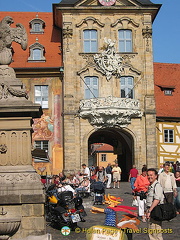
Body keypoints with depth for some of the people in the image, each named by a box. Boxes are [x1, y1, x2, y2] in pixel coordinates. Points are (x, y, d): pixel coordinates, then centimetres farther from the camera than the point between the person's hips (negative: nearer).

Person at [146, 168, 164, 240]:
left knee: (156, 233, -8)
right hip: (151, 211, 10)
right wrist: (148, 210, 21)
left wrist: (149, 211, -24)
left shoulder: (157, 186, -15)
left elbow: (157, 200, -23)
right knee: (151, 232, 15)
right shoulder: (151, 186, 16)